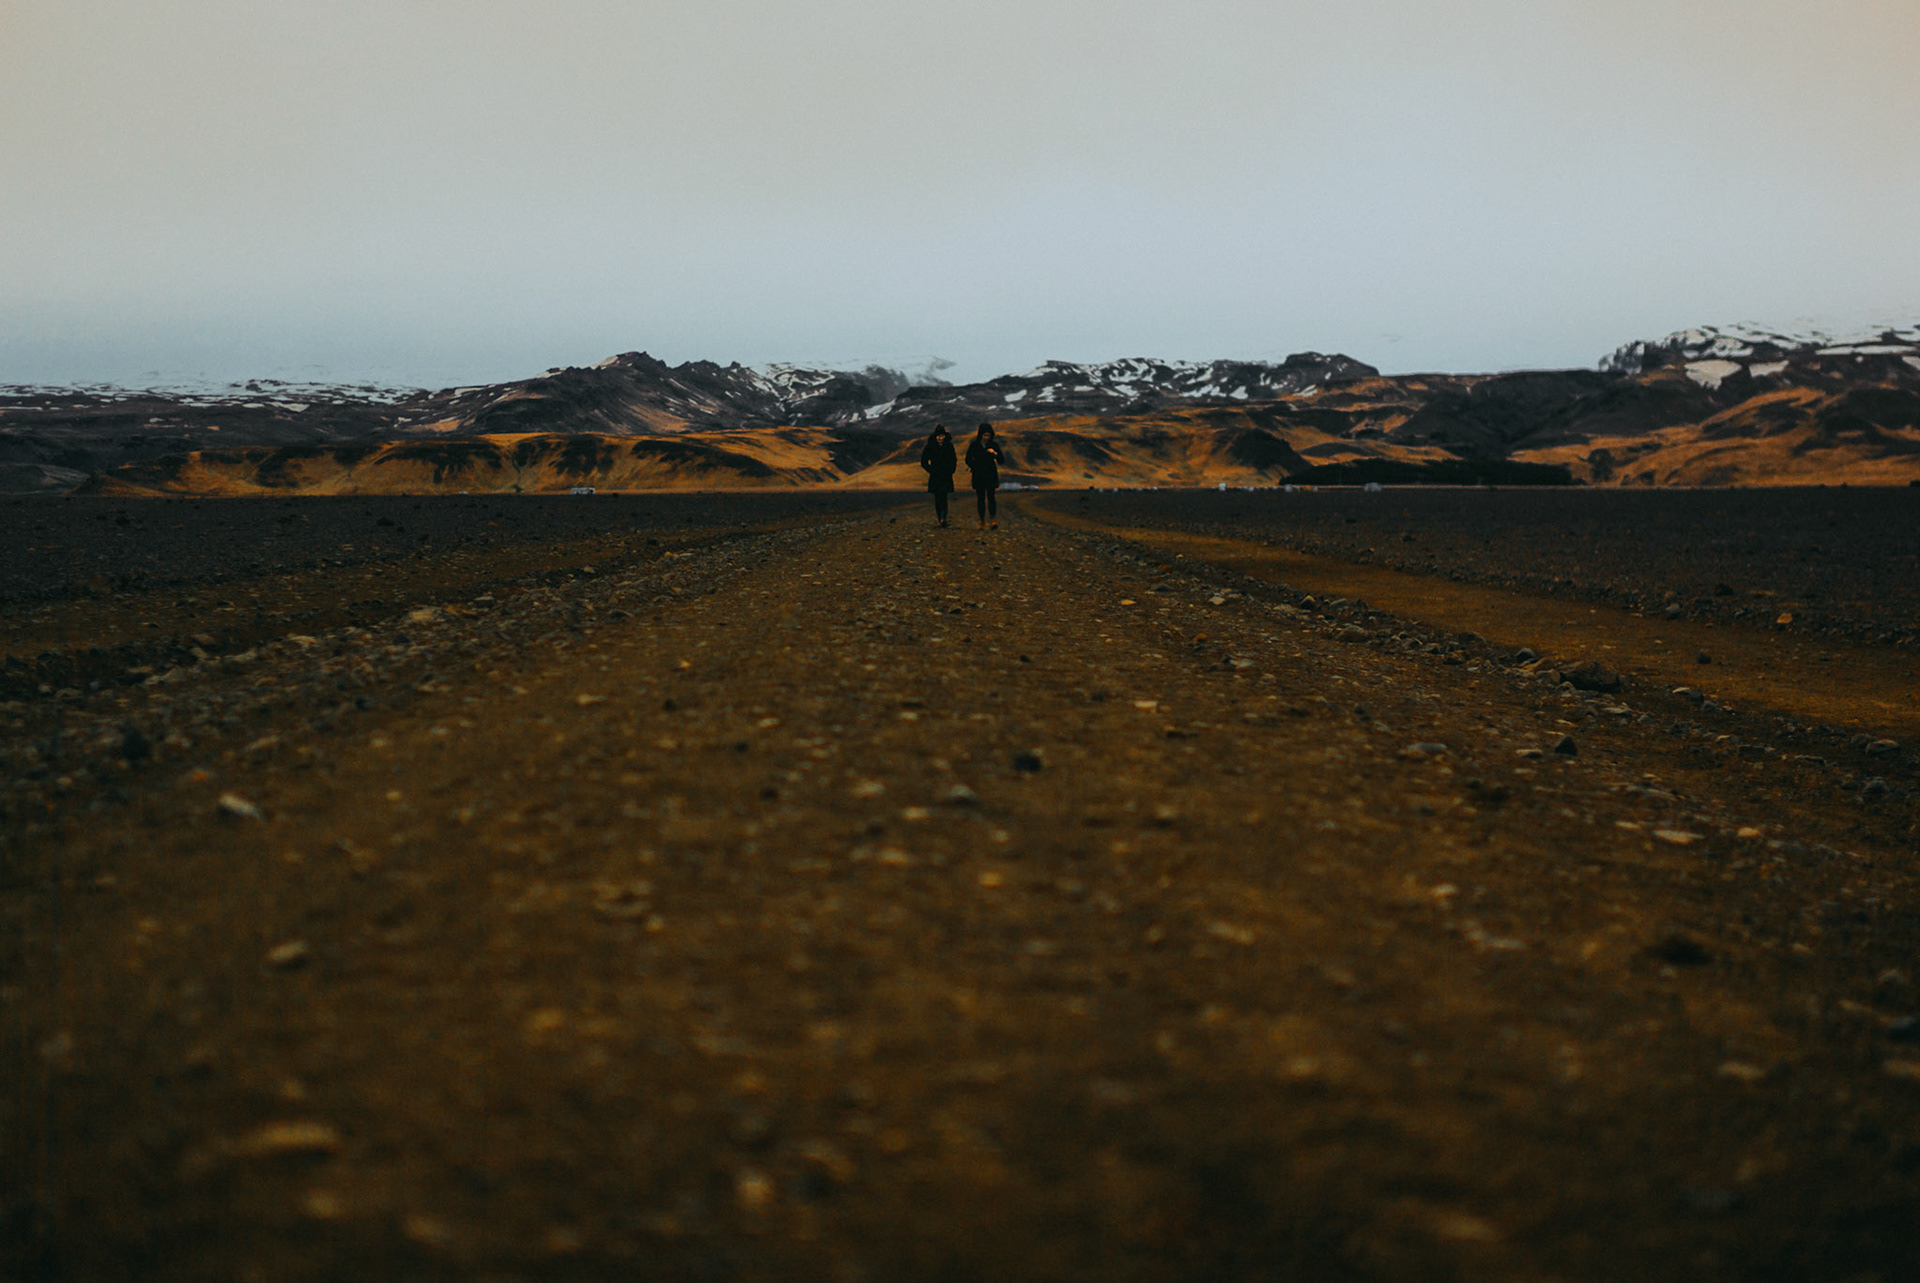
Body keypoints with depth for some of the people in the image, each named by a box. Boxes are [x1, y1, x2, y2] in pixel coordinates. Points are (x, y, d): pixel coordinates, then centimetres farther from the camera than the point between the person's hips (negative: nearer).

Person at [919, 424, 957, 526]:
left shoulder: (949, 446, 6)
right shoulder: (929, 447, -1)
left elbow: (954, 460, 18)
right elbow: (923, 462, 4)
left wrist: (951, 470, 5)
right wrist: (931, 471, -3)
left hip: (946, 477, 0)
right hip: (935, 477, 0)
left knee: (943, 497, -15)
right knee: (937, 498, 0)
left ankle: (943, 519, -24)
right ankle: (940, 519, 8)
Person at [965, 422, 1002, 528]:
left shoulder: (994, 445, 2)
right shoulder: (974, 446, 1)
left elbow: (1001, 460, -1)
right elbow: (968, 460, 11)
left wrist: (995, 453, -18)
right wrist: (974, 467, -2)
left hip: (990, 475, -1)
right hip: (978, 476, 1)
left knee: (991, 496, -14)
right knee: (980, 498, 0)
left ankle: (993, 520, -20)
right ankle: (982, 521, 5)